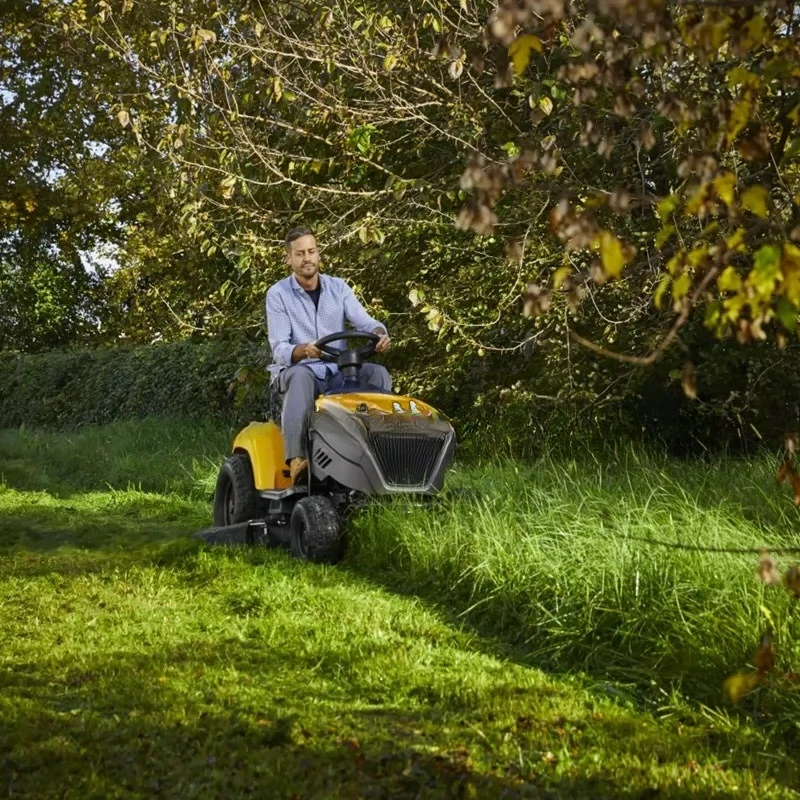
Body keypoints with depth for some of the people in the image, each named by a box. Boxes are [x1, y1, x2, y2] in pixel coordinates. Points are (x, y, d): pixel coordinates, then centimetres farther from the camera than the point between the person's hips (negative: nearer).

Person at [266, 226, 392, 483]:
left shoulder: (338, 287, 8)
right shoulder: (278, 294, -3)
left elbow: (364, 322, -4)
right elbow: (279, 349, -13)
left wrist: (380, 333, -29)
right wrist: (302, 351, -37)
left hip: (338, 373, 4)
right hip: (295, 372, -3)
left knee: (377, 373, -24)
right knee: (301, 375, -39)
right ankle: (296, 459, -48)